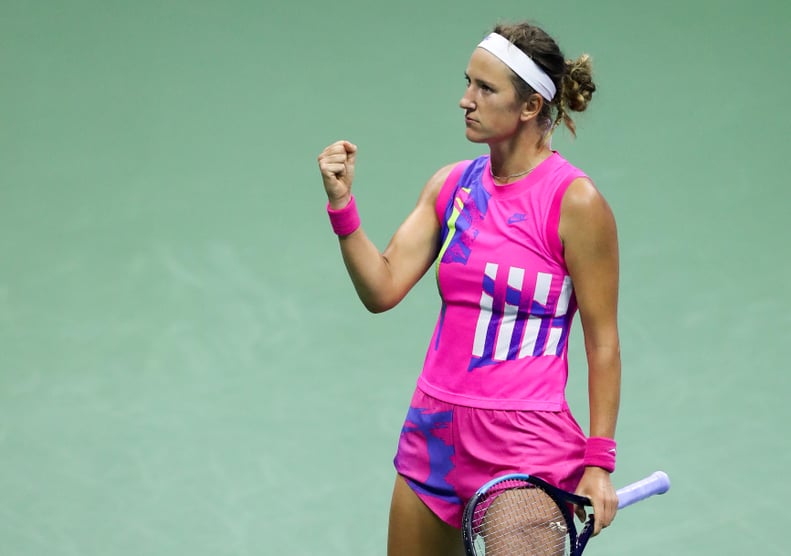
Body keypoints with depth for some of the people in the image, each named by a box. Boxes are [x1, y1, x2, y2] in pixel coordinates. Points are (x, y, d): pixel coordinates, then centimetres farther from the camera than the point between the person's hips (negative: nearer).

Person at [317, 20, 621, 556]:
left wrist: (599, 463, -11)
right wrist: (342, 204, -11)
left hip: (524, 447, -6)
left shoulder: (576, 201, -10)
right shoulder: (452, 185, 6)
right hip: (435, 432, 6)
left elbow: (603, 344, -9)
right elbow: (383, 289, 2)